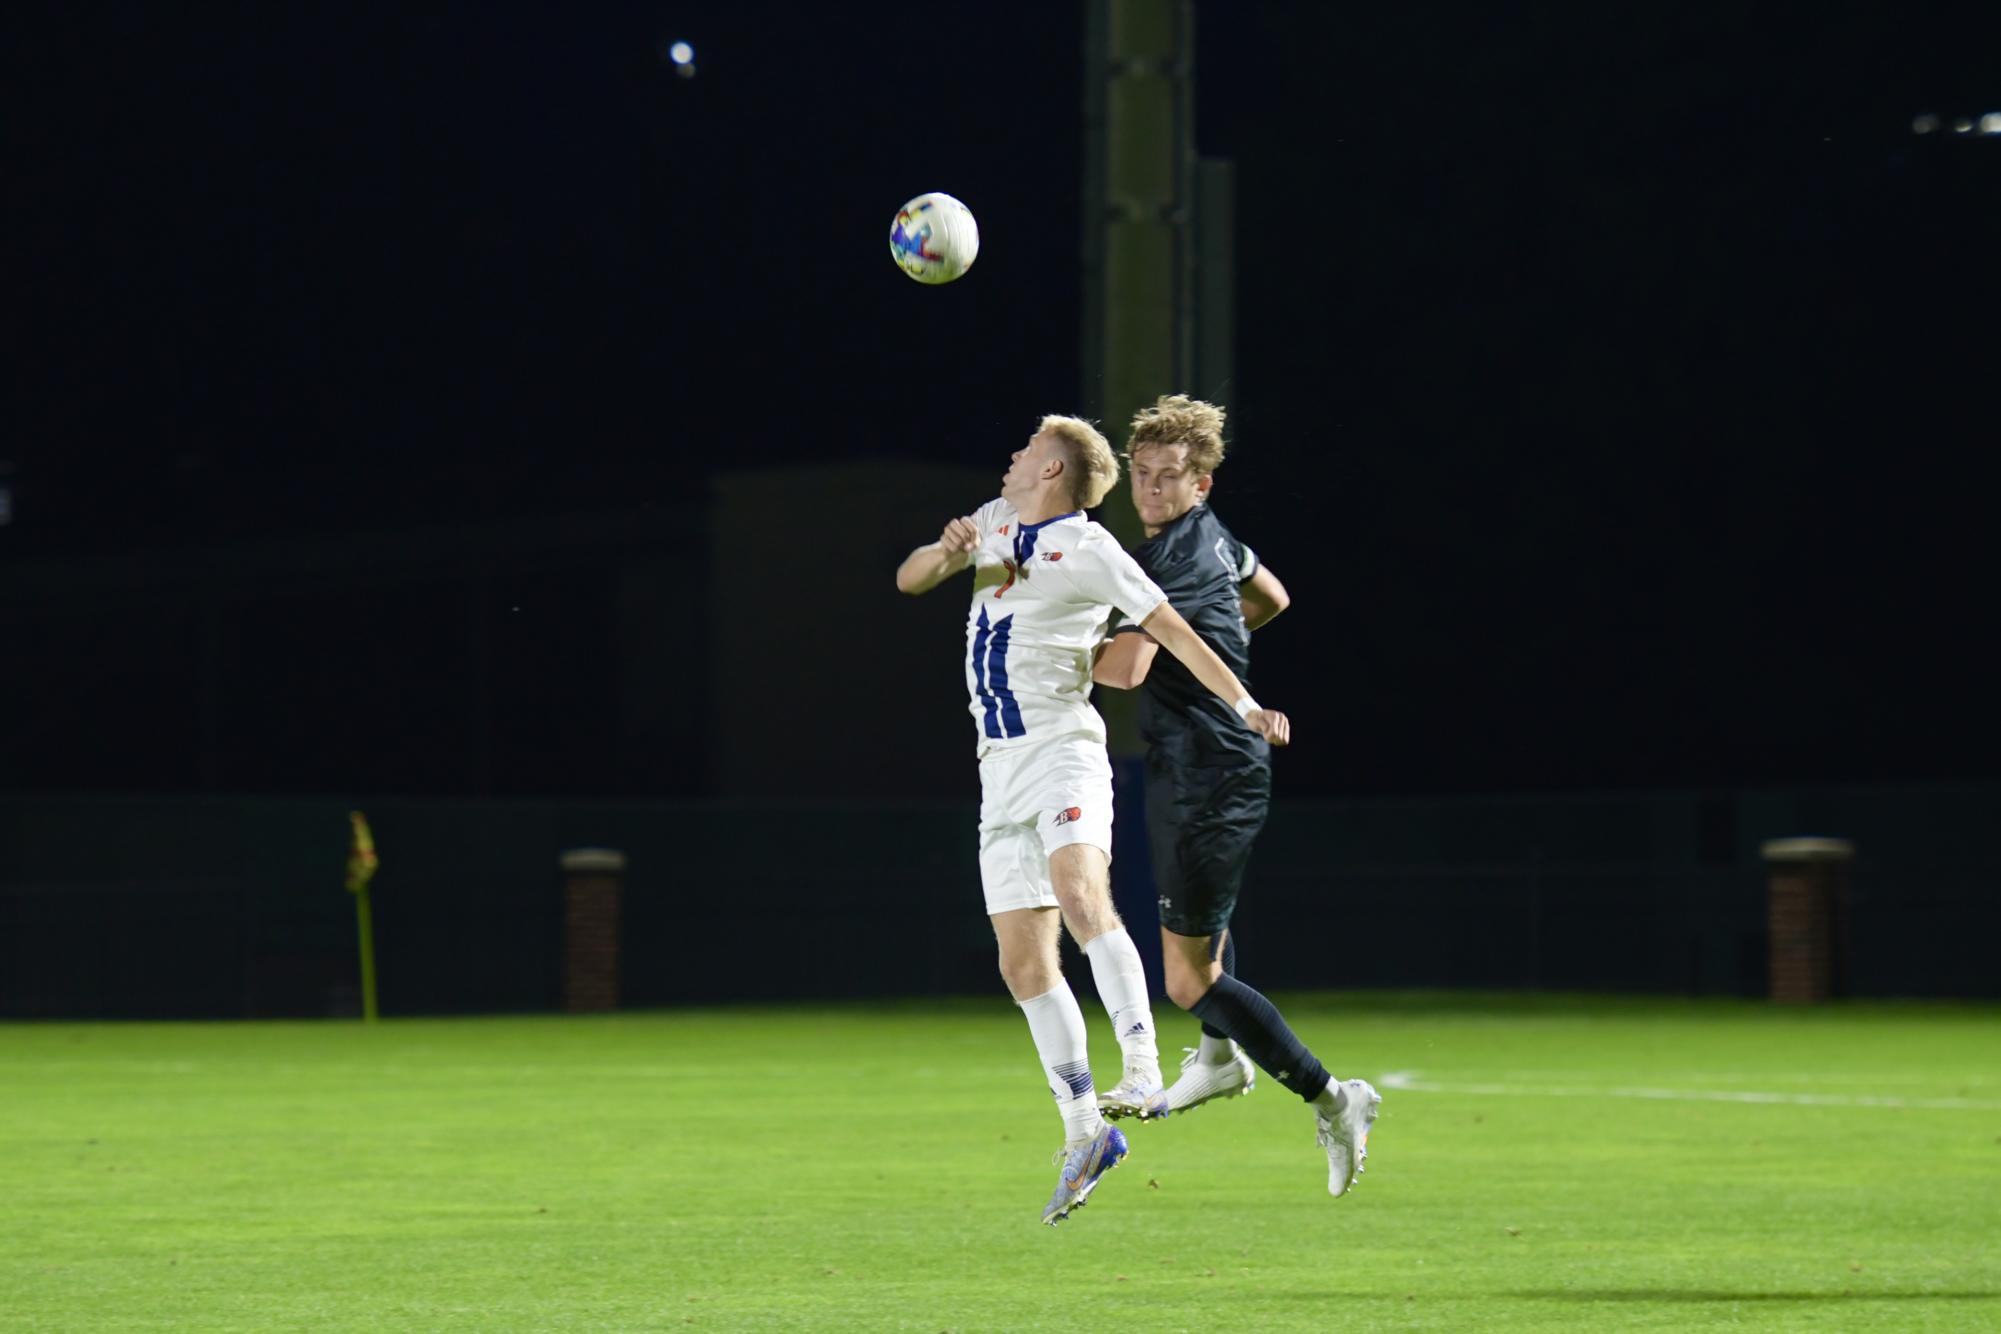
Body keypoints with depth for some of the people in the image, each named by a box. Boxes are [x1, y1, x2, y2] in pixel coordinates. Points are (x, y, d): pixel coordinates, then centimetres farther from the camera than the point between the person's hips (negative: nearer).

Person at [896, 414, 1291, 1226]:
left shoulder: (1085, 547, -5)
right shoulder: (993, 524, 17)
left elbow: (1171, 629, -9)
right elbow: (909, 580, 19)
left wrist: (1243, 706, -20)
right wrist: (947, 551, -4)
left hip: (1061, 753, -7)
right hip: (1000, 766, 7)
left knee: (1079, 894, -33)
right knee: (1022, 961, 3)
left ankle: (1142, 1072, -41)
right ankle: (1084, 1134, 9)